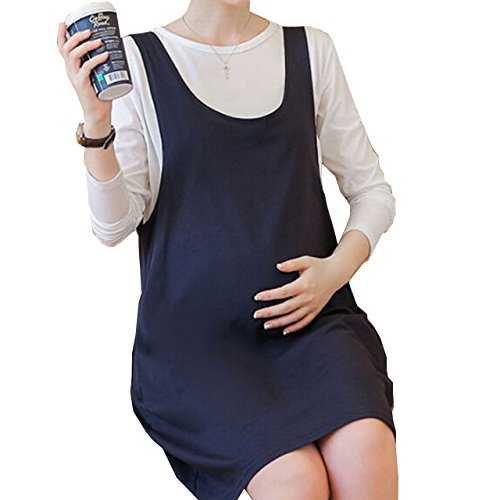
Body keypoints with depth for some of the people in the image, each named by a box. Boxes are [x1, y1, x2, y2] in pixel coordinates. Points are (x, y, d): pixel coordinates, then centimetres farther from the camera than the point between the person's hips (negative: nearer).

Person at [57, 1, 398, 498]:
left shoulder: (310, 50, 11)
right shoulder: (137, 59, 4)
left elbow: (372, 189, 15)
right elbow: (113, 226, -3)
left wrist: (336, 270, -4)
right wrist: (96, 126, -20)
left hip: (308, 314, 2)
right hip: (193, 331, -2)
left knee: (368, 454, -27)